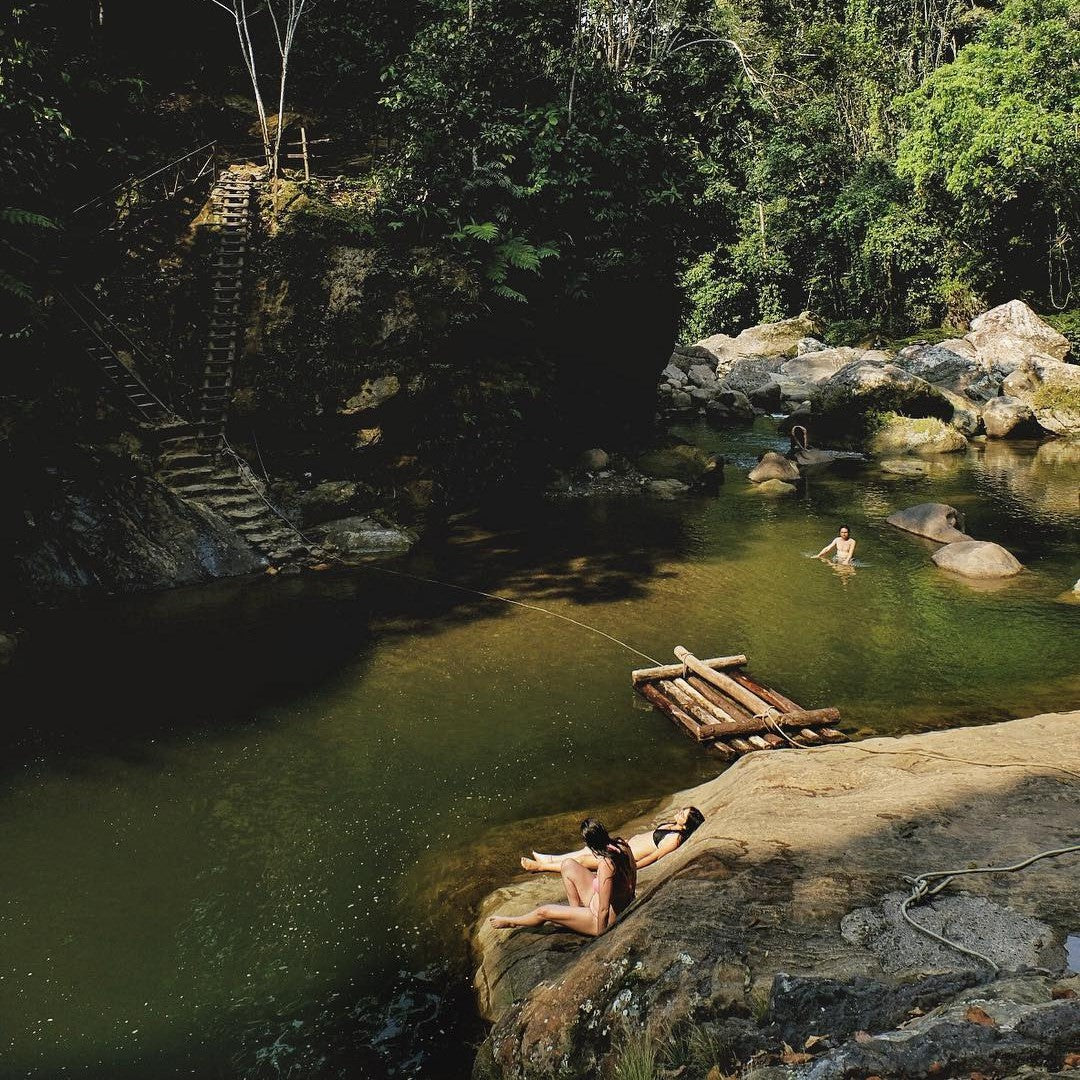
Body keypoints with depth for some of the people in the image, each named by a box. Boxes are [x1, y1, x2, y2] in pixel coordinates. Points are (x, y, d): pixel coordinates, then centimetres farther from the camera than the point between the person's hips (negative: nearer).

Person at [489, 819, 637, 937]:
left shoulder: (606, 865, -36)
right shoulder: (622, 844, -14)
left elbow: (604, 910, -28)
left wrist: (600, 933, -14)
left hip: (607, 918, -8)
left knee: (544, 911, 3)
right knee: (568, 865, 6)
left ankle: (511, 922, 32)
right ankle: (576, 909, 19)